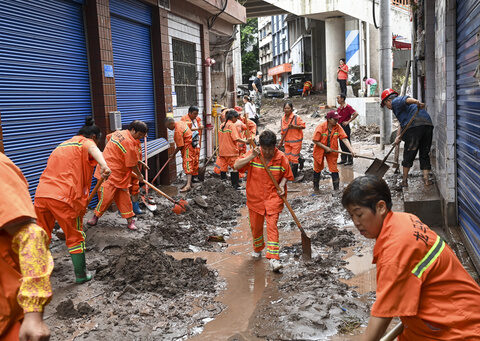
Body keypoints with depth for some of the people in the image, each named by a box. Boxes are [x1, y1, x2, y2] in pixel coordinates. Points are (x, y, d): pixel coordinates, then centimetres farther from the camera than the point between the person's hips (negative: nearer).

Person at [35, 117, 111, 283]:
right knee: (75, 237, 10)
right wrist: (103, 165, -42)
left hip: (41, 194, 7)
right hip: (64, 198, -7)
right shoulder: (86, 142, 5)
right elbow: (92, 149, -22)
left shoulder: (62, 145, 30)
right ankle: (81, 275, 19)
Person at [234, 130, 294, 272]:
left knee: (272, 225, -13)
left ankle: (274, 258, -14)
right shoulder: (253, 155, -7)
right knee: (256, 226, 14)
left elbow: (286, 175, 6)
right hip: (255, 197, 2)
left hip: (273, 197, -2)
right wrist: (252, 157, -27)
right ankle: (258, 249, 42)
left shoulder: (281, 157, -7)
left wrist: (282, 185, -12)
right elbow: (237, 166, -16)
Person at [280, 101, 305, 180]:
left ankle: (295, 175, 11)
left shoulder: (296, 117, -12)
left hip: (296, 141, -6)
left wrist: (294, 126, -24)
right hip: (287, 141, 6)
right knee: (287, 158, 9)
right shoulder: (283, 118, 6)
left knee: (294, 158, -2)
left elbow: (303, 126, -11)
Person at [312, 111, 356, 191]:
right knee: (318, 169, 13)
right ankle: (315, 187, 31)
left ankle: (336, 189, 4)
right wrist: (326, 148, -20)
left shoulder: (338, 127, -11)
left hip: (332, 151, 2)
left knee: (334, 169, -2)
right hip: (320, 150, -2)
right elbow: (315, 140, -18)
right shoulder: (321, 127, -20)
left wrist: (351, 150, -25)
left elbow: (345, 139, -16)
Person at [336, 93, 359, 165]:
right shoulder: (339, 108, 13)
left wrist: (348, 121, -17)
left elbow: (356, 114, -19)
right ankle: (343, 159, 20)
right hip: (339, 126, 8)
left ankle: (350, 160, 1)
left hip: (345, 126, -8)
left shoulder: (347, 107, -11)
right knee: (342, 144, 12)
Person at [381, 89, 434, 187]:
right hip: (428, 124, 8)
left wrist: (416, 102, -36)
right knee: (425, 154, 15)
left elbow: (406, 99, -16)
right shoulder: (400, 104, 34)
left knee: (408, 155, 4)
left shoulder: (395, 101, 7)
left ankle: (404, 181, 13)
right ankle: (426, 179, 9)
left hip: (415, 126, -8)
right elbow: (403, 123, 30)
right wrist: (398, 136, 19)